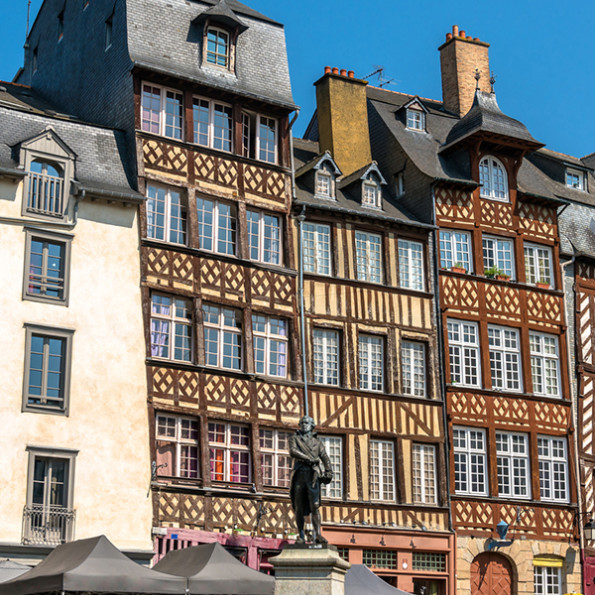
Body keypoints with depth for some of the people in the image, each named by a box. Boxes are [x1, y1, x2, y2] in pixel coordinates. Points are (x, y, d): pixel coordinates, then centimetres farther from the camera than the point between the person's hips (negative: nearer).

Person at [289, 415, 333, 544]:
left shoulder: (317, 441, 19)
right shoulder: (294, 438, 16)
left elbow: (325, 457, 9)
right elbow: (293, 451, -4)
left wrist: (329, 472, -7)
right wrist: (309, 458, -10)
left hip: (312, 475, 0)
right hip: (299, 474, 0)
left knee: (315, 506, -9)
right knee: (299, 507, -1)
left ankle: (317, 535, -14)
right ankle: (301, 536, 2)